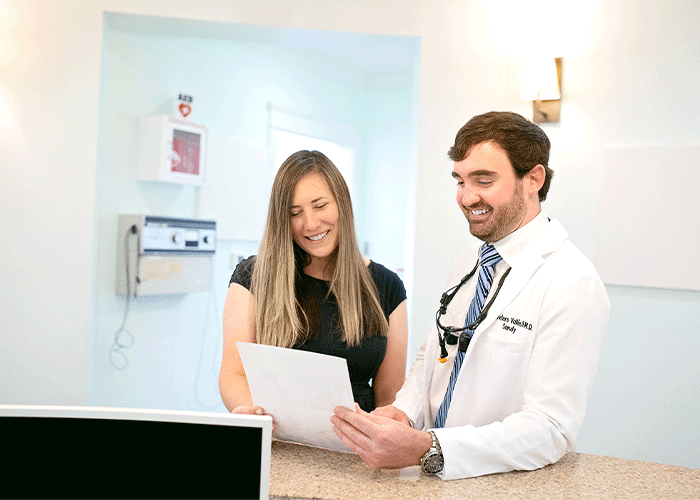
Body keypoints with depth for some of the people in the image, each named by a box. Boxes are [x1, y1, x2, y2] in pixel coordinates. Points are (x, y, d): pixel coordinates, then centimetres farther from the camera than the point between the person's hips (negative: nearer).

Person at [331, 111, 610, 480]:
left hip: (508, 485, -4)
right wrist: (402, 412, -5)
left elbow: (550, 431, -20)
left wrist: (425, 450, -30)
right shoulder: (467, 262, 9)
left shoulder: (574, 284, -15)